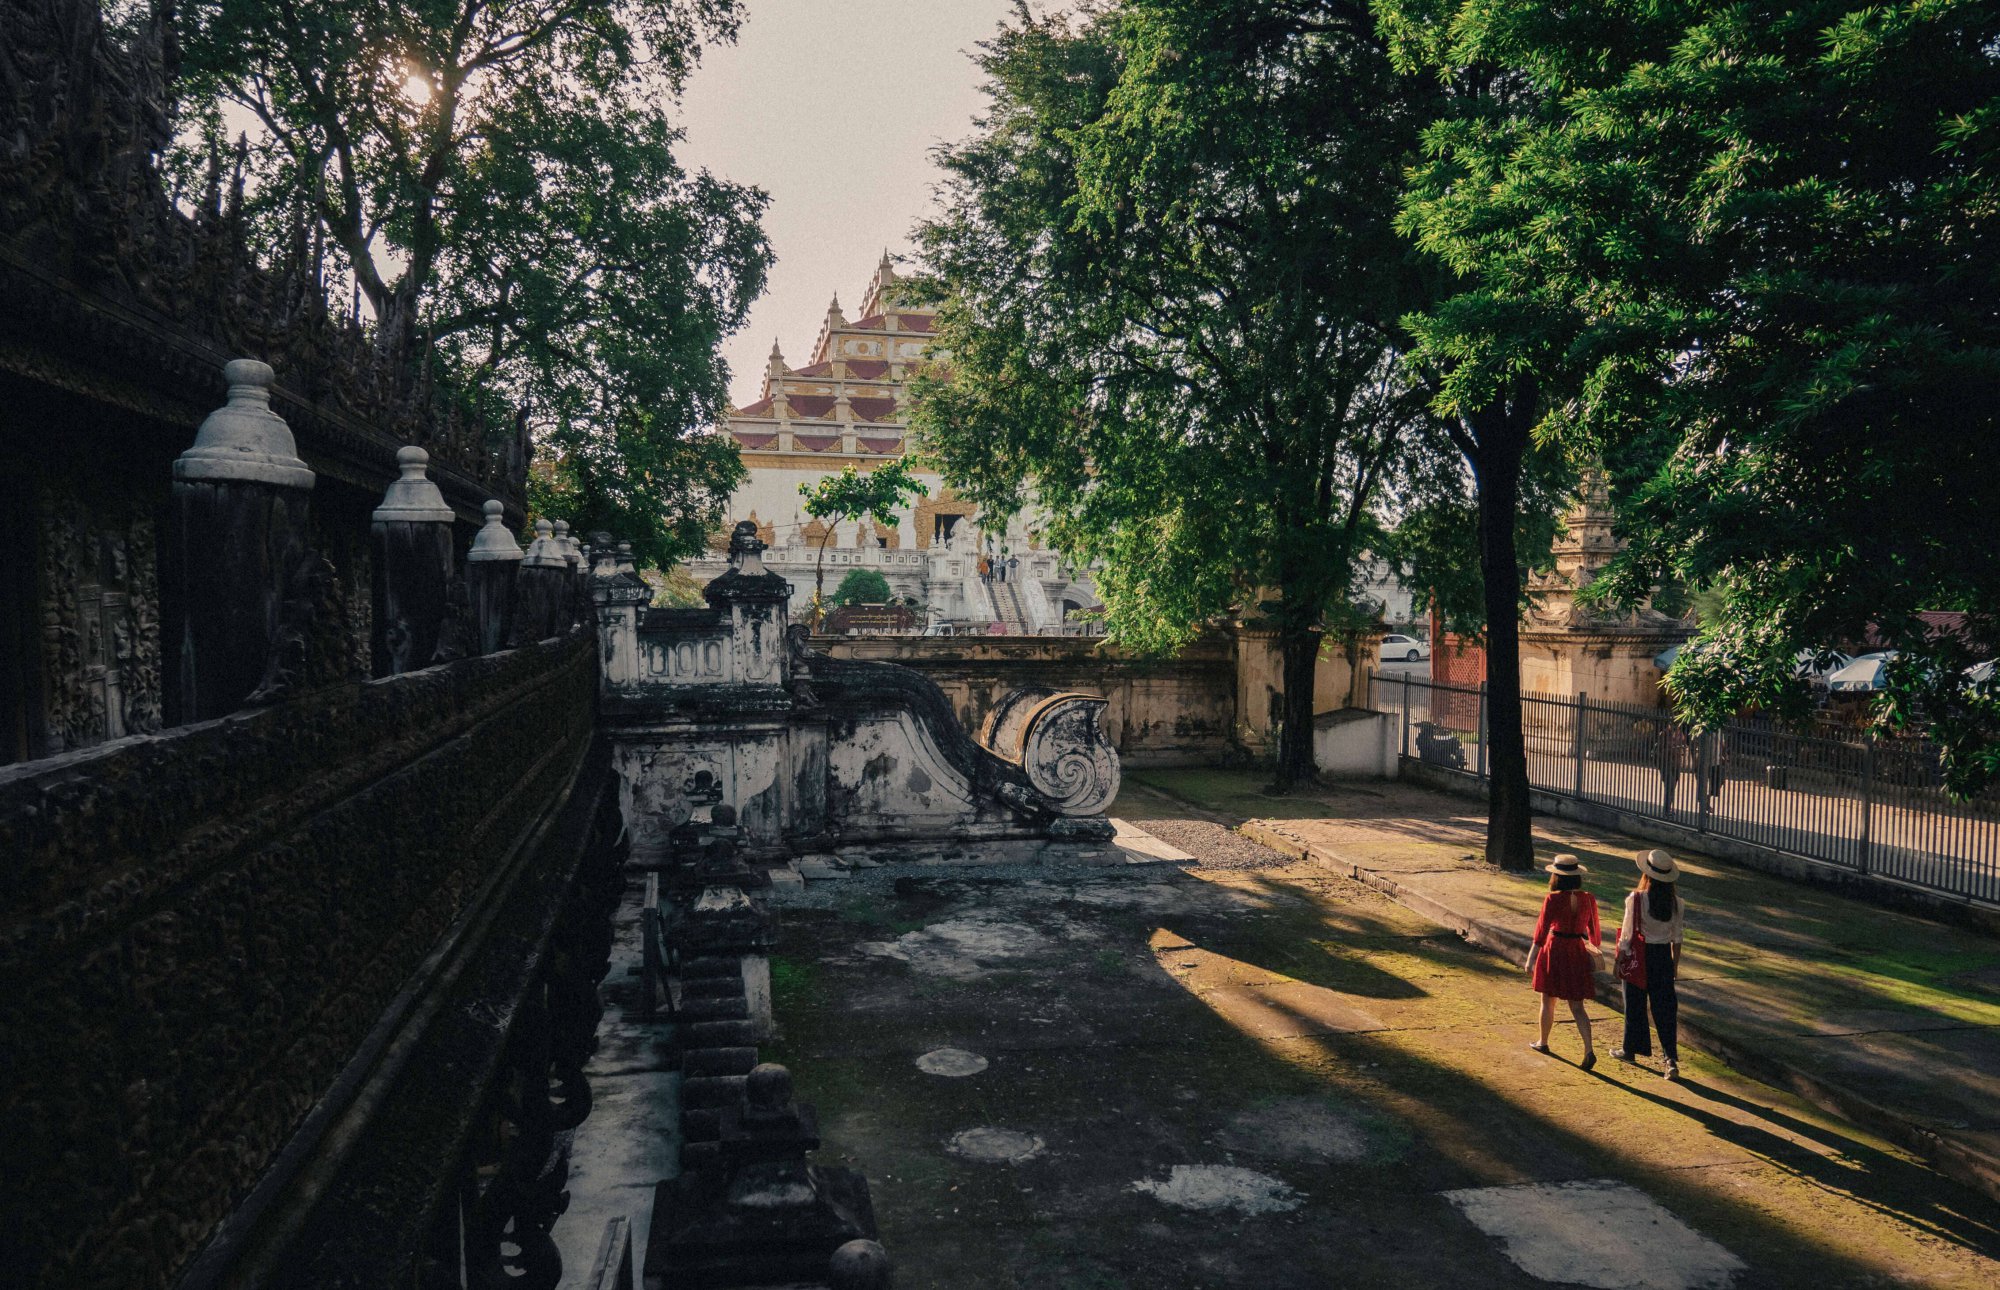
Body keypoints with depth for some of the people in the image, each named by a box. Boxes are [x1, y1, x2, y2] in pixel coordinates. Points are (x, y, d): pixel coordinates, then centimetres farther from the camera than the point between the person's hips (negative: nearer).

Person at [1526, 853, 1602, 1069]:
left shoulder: (1552, 900, -13)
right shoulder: (1588, 899, -3)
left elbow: (1541, 931, -11)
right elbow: (1594, 931, 5)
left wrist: (1531, 959, -5)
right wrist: (1596, 951, 22)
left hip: (1554, 950, -3)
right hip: (1577, 953, 3)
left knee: (1548, 1001, 15)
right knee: (1577, 1006, 6)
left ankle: (1543, 1042, 31)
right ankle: (1589, 1050, -9)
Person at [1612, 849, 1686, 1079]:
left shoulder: (1635, 899, -18)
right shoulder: (1674, 901, -5)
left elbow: (1627, 934, -12)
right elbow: (1677, 937, 3)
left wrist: (1619, 960, -1)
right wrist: (1675, 964, 16)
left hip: (1638, 956, -3)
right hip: (1664, 956, 3)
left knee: (1635, 1004, 13)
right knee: (1664, 1006, 7)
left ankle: (1631, 1049, 29)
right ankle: (1671, 1058, 0)